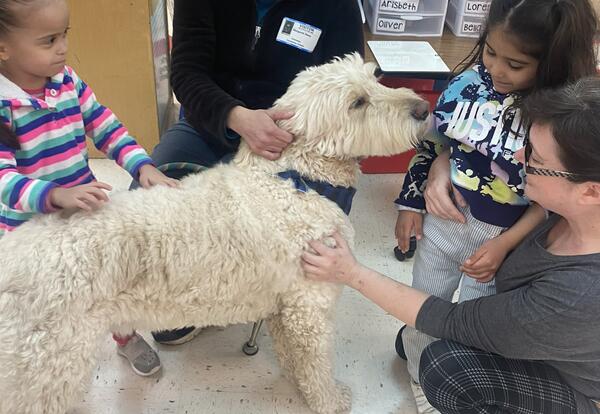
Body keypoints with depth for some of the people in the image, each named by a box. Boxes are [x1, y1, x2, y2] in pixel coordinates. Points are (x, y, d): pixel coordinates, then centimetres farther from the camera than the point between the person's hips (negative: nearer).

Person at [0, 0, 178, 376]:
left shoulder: (68, 81, -5)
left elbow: (107, 128, -4)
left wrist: (143, 166, -20)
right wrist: (57, 195, -46)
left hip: (85, 213, 5)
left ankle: (126, 336, 49)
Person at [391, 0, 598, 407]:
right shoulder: (470, 81, -11)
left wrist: (503, 246, -19)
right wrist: (412, 203, 4)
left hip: (504, 237, -3)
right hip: (442, 220, 4)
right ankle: (420, 380, 50)